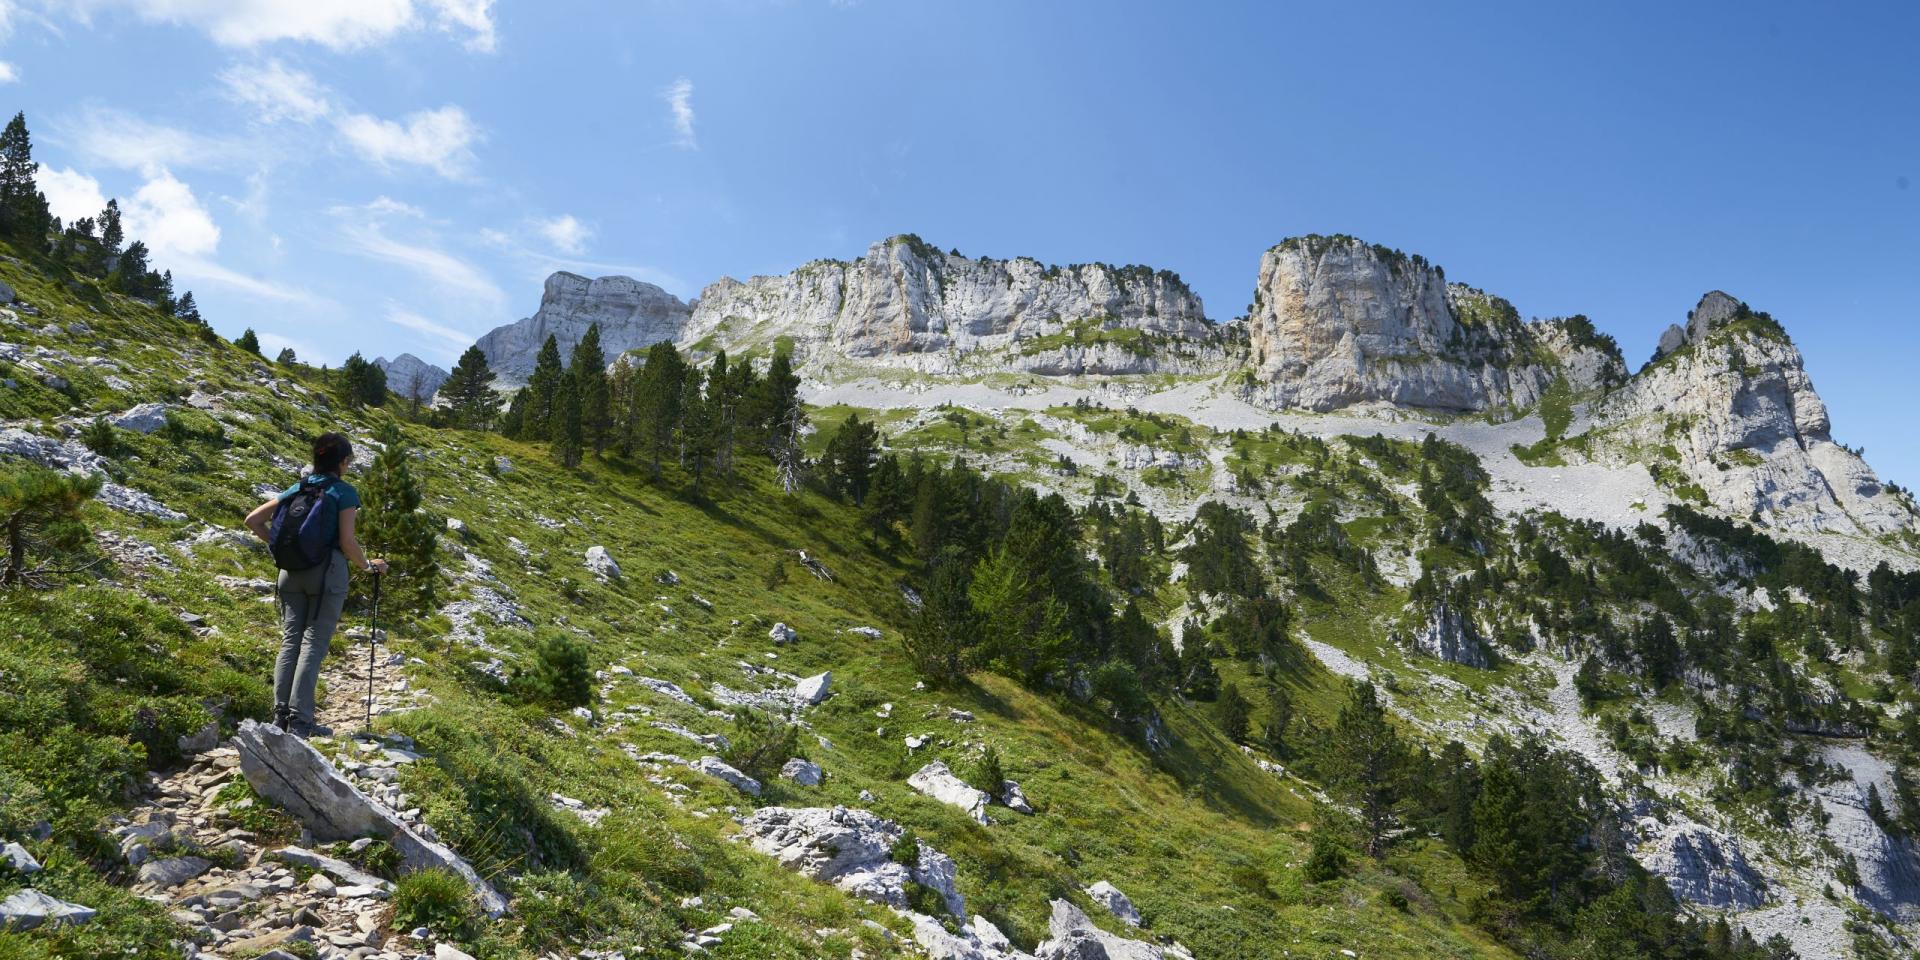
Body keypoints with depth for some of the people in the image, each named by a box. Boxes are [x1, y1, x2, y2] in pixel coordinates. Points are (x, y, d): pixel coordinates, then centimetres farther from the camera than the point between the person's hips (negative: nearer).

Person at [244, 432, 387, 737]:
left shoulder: (296, 489, 11)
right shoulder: (344, 492, -6)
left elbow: (253, 520, 12)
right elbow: (347, 542, -13)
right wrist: (368, 566, 2)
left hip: (291, 571, 5)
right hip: (327, 570, -5)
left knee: (290, 640, 11)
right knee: (314, 643, -2)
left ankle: (281, 714, 10)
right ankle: (300, 720, -3)